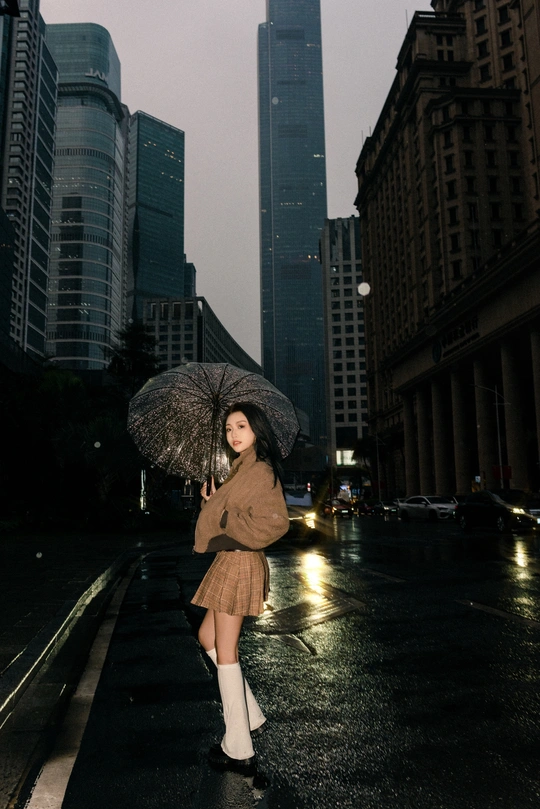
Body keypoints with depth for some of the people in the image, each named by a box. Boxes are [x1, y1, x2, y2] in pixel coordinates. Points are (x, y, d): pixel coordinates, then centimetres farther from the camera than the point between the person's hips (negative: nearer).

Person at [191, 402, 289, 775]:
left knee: (225, 651, 0)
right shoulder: (241, 468, 13)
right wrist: (214, 502, 4)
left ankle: (238, 750, 13)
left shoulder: (260, 471, -16)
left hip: (239, 563, -10)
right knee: (208, 637, 21)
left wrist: (229, 524, -17)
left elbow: (276, 523, -24)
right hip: (229, 563, 10)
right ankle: (251, 715, 31)